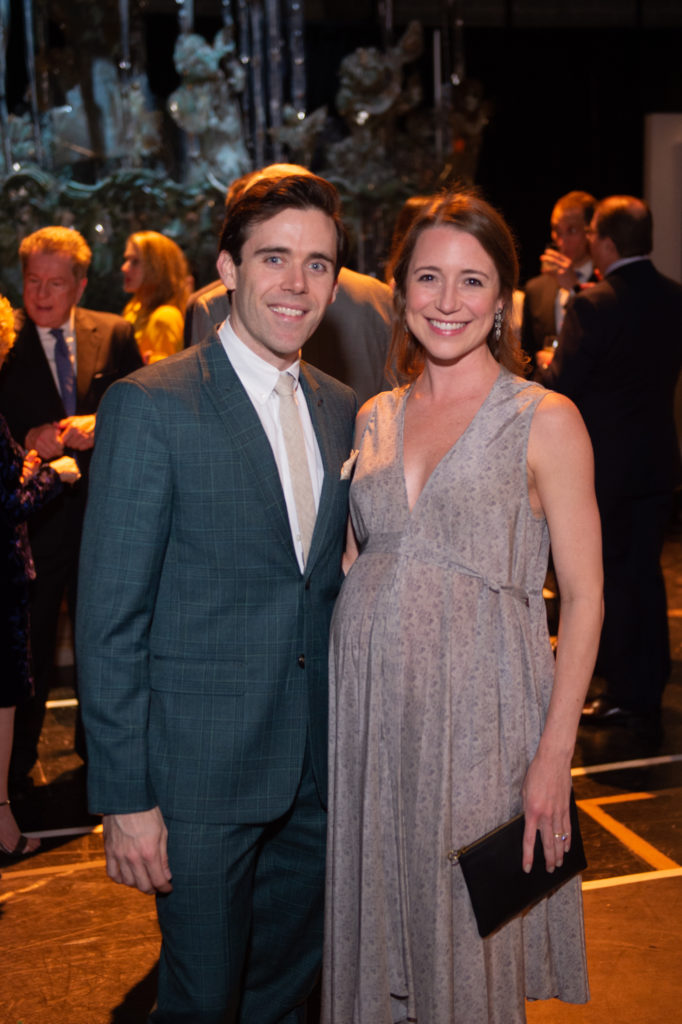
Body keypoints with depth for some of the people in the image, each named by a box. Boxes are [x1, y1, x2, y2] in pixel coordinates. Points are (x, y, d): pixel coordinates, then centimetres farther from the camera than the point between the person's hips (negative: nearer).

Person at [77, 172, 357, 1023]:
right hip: (201, 771, -5)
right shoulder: (150, 407, -13)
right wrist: (125, 799, -14)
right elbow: (110, 620, -13)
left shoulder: (342, 412, 6)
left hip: (318, 770, 6)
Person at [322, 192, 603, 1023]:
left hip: (478, 709, -4)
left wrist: (555, 753, -12)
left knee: (468, 933, 11)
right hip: (368, 705, 4)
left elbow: (583, 594, -7)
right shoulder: (373, 418, 8)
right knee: (375, 929, 16)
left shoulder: (545, 420, -7)